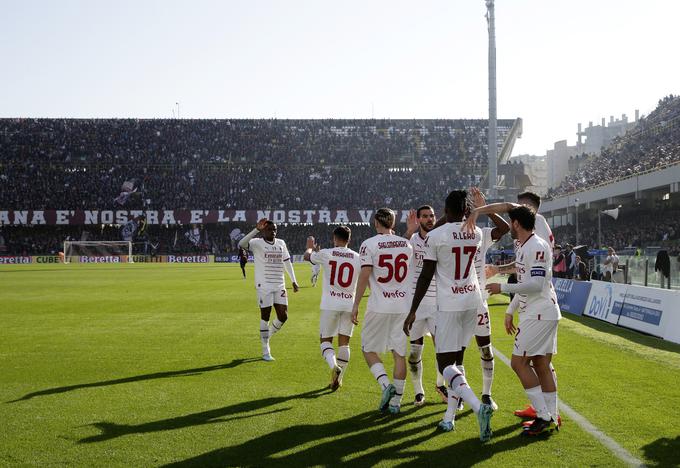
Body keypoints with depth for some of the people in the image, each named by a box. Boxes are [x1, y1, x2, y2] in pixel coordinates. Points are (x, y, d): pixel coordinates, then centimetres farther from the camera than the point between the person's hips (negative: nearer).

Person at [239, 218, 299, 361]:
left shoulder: (281, 243, 11)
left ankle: (266, 336, 29)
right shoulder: (257, 243, -6)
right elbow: (241, 244, -25)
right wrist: (256, 230, -34)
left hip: (279, 286, 5)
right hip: (264, 286, -5)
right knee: (265, 317, 0)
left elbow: (287, 262, 19)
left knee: (283, 316, 1)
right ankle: (266, 352, 10)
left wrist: (294, 281, 15)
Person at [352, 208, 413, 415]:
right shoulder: (406, 244, 7)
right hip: (403, 305, 4)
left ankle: (386, 384, -11)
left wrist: (356, 304, -9)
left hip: (379, 306, -4)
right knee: (399, 353, 8)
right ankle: (395, 401, 9)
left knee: (369, 349, 11)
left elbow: (364, 275, -14)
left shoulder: (369, 244, -8)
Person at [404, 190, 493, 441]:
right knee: (456, 359, 15)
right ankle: (449, 417, 18)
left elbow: (426, 276, -11)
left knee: (446, 362, -4)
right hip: (473, 301, 6)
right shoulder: (476, 233, 3)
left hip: (449, 304, -6)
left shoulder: (435, 235, -12)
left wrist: (413, 310, -5)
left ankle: (478, 406, -26)